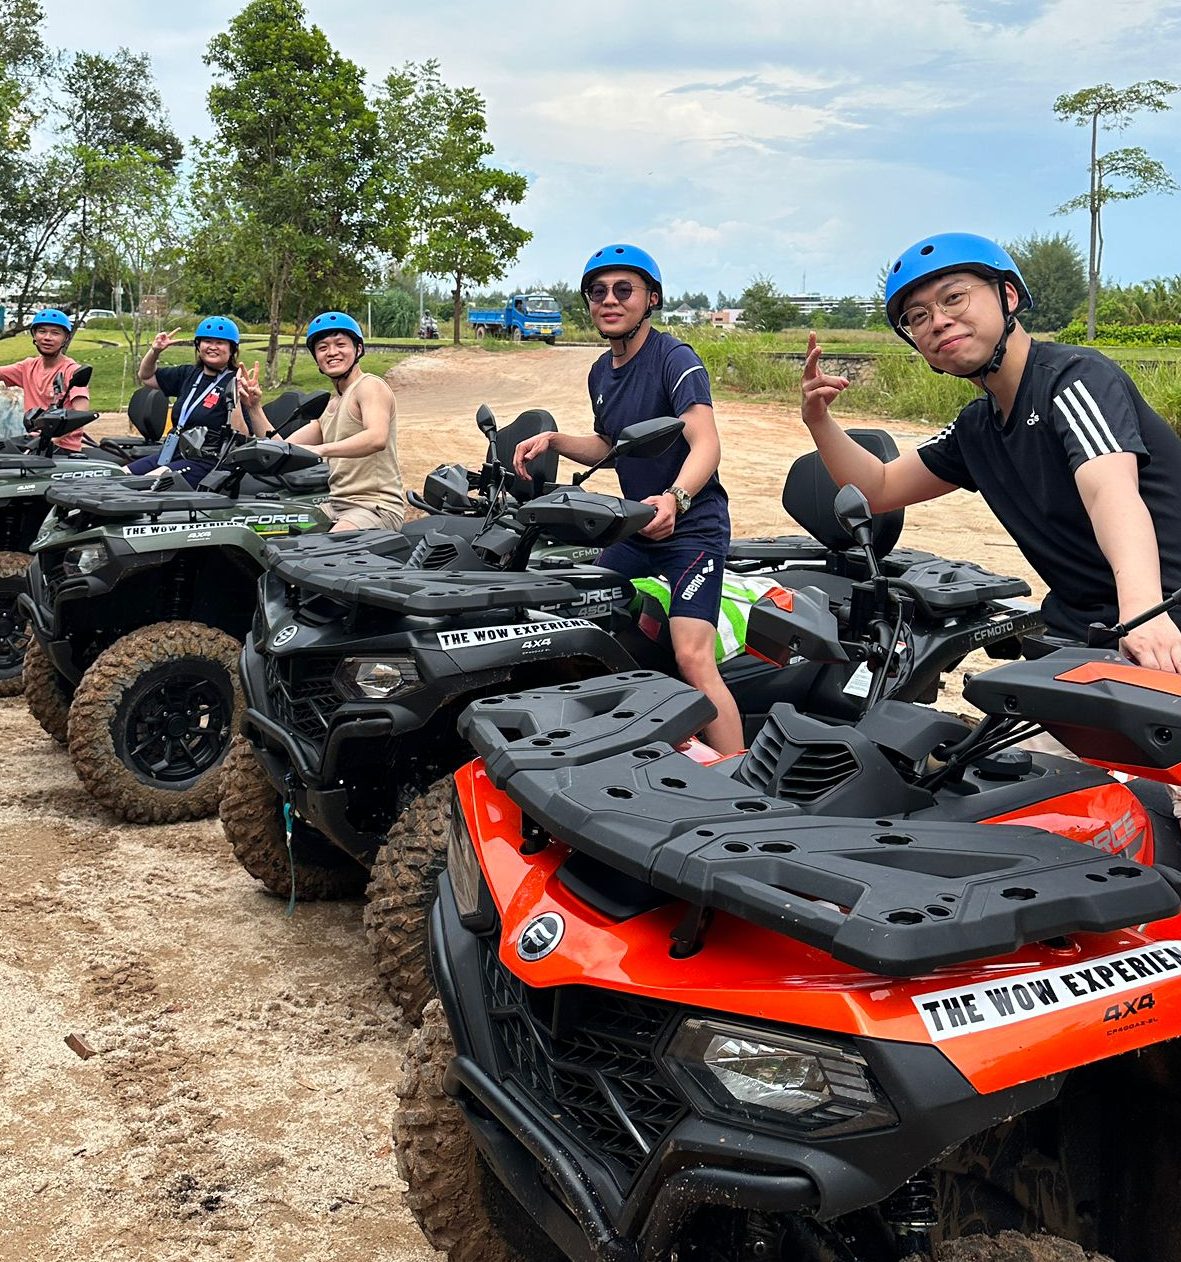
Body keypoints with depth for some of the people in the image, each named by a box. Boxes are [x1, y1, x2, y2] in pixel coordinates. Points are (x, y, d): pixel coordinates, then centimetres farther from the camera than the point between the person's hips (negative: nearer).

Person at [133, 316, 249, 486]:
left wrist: (236, 402, -32)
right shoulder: (189, 374, 14)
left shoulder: (233, 383, -7)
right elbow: (146, 376, 28)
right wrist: (155, 351, 9)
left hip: (204, 461, -8)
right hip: (171, 454, 8)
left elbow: (240, 438, -15)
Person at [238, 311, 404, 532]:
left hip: (377, 507, -8)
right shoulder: (330, 408, 22)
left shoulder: (370, 385, -4)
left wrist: (321, 449, -36)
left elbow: (377, 438, -25)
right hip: (336, 504, 8)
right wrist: (254, 407, 6)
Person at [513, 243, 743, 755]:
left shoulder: (675, 359, -15)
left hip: (692, 526, -8)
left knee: (692, 660, -22)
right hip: (635, 527, 9)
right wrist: (553, 440, 7)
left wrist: (674, 499, -48)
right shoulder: (601, 372, 11)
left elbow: (706, 444, -28)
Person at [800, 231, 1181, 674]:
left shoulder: (1077, 374, -13)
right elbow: (878, 489, 19)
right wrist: (818, 420, 2)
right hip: (1077, 631, 7)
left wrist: (1143, 608, -47)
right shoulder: (976, 428, 12)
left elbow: (1112, 491, -30)